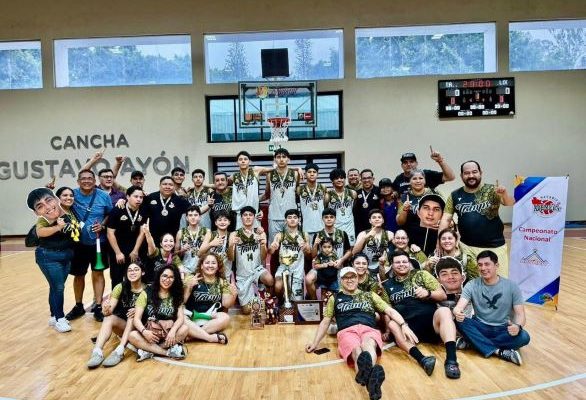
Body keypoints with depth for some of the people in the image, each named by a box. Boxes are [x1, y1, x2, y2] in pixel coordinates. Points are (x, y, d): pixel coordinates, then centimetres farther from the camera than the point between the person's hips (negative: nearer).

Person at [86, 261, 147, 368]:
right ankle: (97, 352, -41)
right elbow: (110, 311, -13)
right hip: (122, 325, 2)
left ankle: (119, 351, -41)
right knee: (109, 318, -26)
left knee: (133, 316, -31)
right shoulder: (121, 287, -5)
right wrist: (107, 310, -36)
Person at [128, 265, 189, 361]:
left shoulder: (176, 296, 6)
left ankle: (149, 351, -23)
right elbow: (136, 319, -6)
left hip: (168, 333, 1)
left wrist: (173, 331, -26)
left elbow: (181, 318, -6)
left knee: (184, 329, -27)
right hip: (149, 333, -1)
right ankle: (169, 351, -26)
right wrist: (144, 331, -26)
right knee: (132, 336, -30)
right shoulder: (146, 293, 0)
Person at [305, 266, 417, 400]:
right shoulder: (335, 298, 26)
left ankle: (366, 374, -70)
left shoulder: (369, 295, 27)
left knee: (368, 344, -38)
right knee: (356, 350, -38)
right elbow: (325, 322, 23)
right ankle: (371, 377, -71)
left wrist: (404, 325, 0)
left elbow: (390, 311, 19)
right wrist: (315, 343, 11)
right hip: (347, 331, 0)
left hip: (369, 329, 1)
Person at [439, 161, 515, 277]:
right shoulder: (455, 195, 3)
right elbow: (446, 219, 1)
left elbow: (510, 204, -16)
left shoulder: (492, 190, -2)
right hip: (467, 247, 1)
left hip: (495, 247, -1)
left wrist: (504, 195, -39)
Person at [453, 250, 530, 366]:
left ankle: (473, 341, -24)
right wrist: (457, 312, -43)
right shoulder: (472, 285, -5)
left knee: (523, 337, -31)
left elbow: (520, 313, -8)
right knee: (460, 321, -29)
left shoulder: (511, 286, -5)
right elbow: (459, 306, -17)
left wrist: (518, 326, -33)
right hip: (480, 327, 0)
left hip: (503, 329, 0)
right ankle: (499, 351, -29)